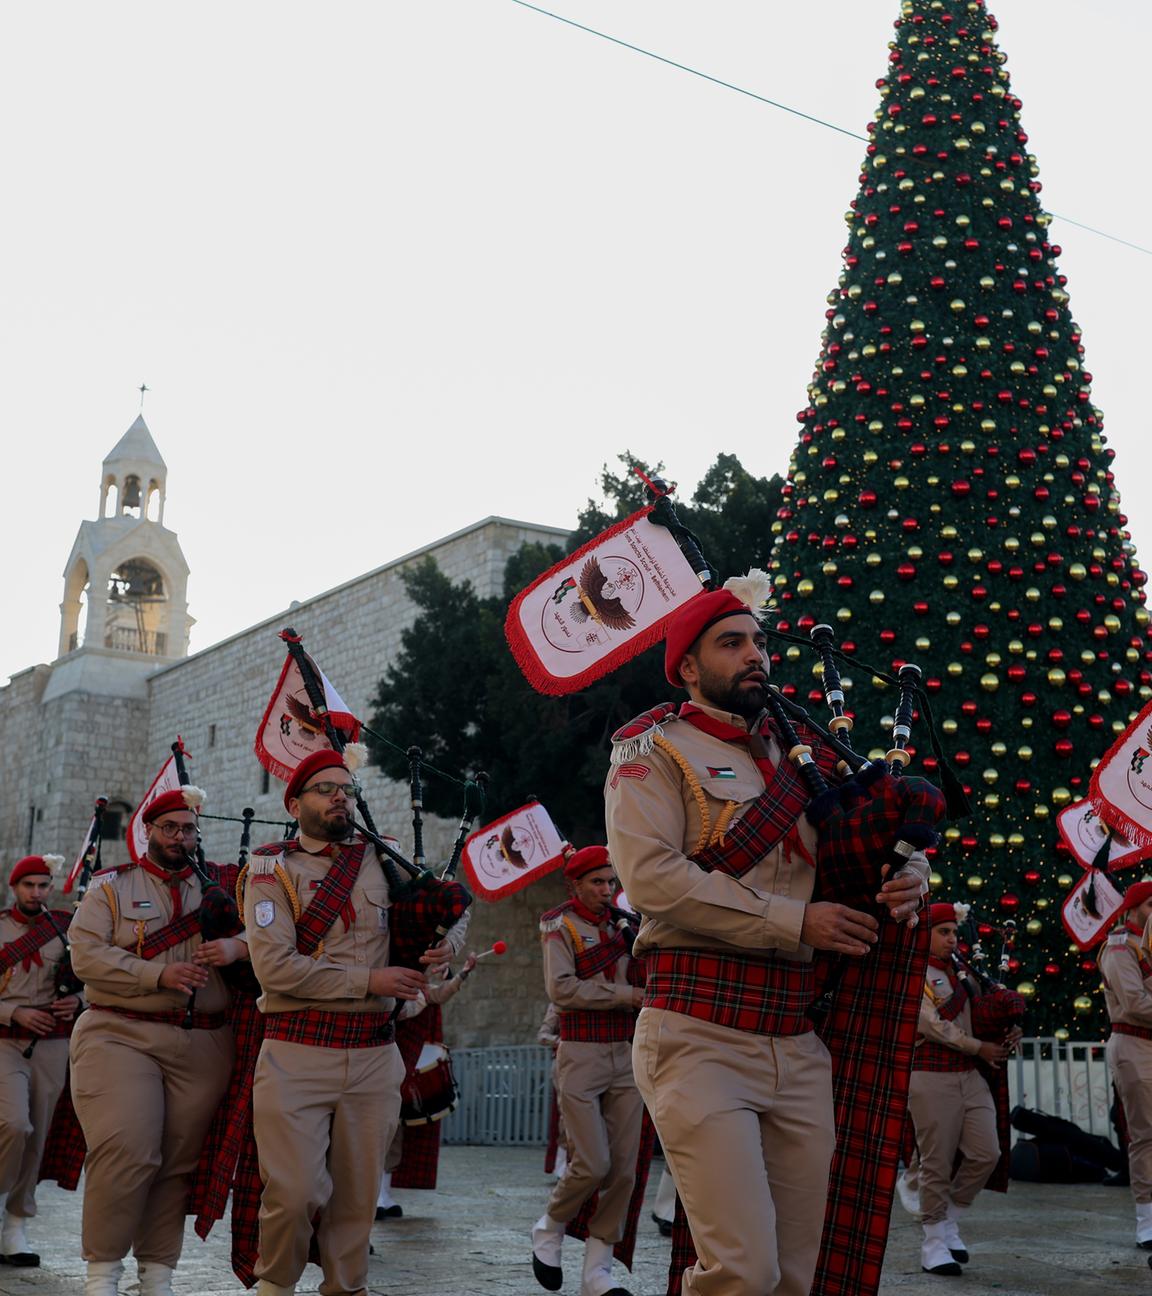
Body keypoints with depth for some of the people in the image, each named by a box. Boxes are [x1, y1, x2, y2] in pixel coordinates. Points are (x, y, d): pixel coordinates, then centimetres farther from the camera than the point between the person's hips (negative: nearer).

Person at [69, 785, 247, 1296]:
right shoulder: (111, 885, 8)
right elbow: (86, 955, -5)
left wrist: (237, 946, -15)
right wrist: (160, 974, -15)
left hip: (203, 1045, 3)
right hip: (121, 1037, -2)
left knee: (180, 1161, 4)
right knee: (127, 1152, -14)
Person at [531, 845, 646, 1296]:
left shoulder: (625, 924, 12)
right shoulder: (560, 925, -2)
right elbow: (560, 988, -15)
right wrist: (626, 995, -15)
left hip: (628, 1056, 5)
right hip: (582, 1056, -5)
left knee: (623, 1168, 1)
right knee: (592, 1165, -8)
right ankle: (549, 1229, 20)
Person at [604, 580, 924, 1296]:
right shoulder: (656, 747, 2)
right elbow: (651, 873, -13)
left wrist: (907, 879, 1)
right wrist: (794, 921, -13)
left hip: (800, 1044, 6)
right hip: (702, 1038, -6)